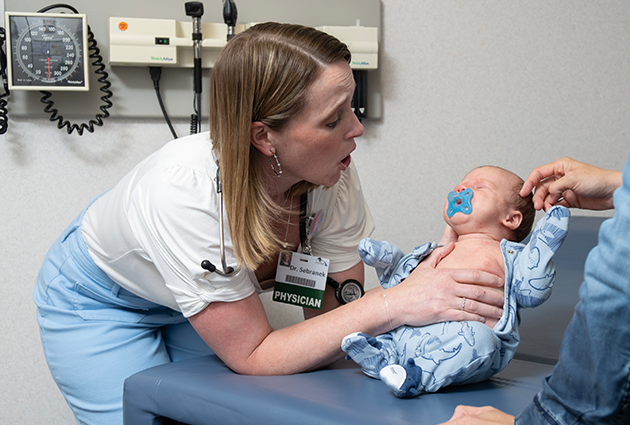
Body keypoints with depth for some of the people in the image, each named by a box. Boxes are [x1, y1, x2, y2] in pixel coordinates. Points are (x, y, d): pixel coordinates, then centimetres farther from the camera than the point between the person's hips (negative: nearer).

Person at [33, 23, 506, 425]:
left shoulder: (334, 177, -25)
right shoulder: (185, 191, -41)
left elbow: (333, 319, -19)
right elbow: (253, 357, -36)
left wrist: (424, 291, -38)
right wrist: (388, 305, -44)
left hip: (196, 299, 5)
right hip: (98, 303, -4)